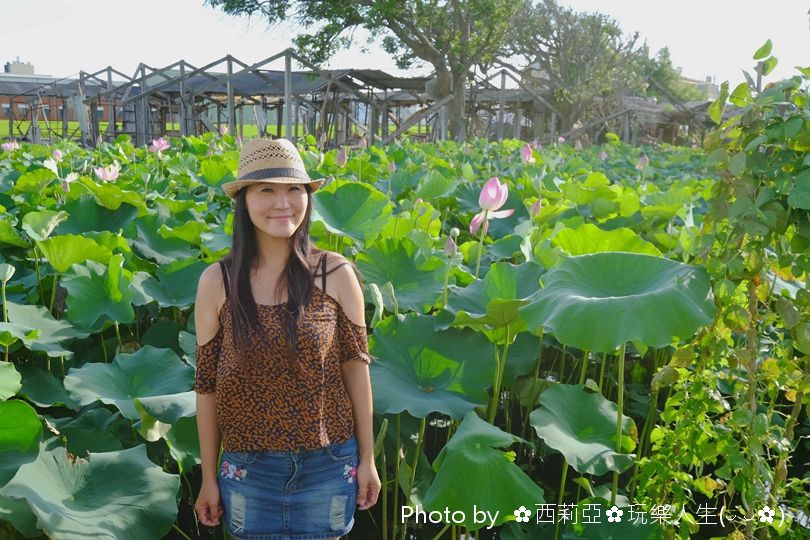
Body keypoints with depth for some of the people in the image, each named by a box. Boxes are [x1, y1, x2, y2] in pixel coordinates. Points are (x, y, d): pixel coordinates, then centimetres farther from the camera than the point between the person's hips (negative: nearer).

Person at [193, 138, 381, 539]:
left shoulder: (337, 274, -9)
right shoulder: (216, 282, -8)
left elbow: (355, 367, -1)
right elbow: (207, 384, 0)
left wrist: (367, 458, 3)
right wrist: (209, 477, 4)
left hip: (329, 466, 0)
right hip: (248, 469, 0)